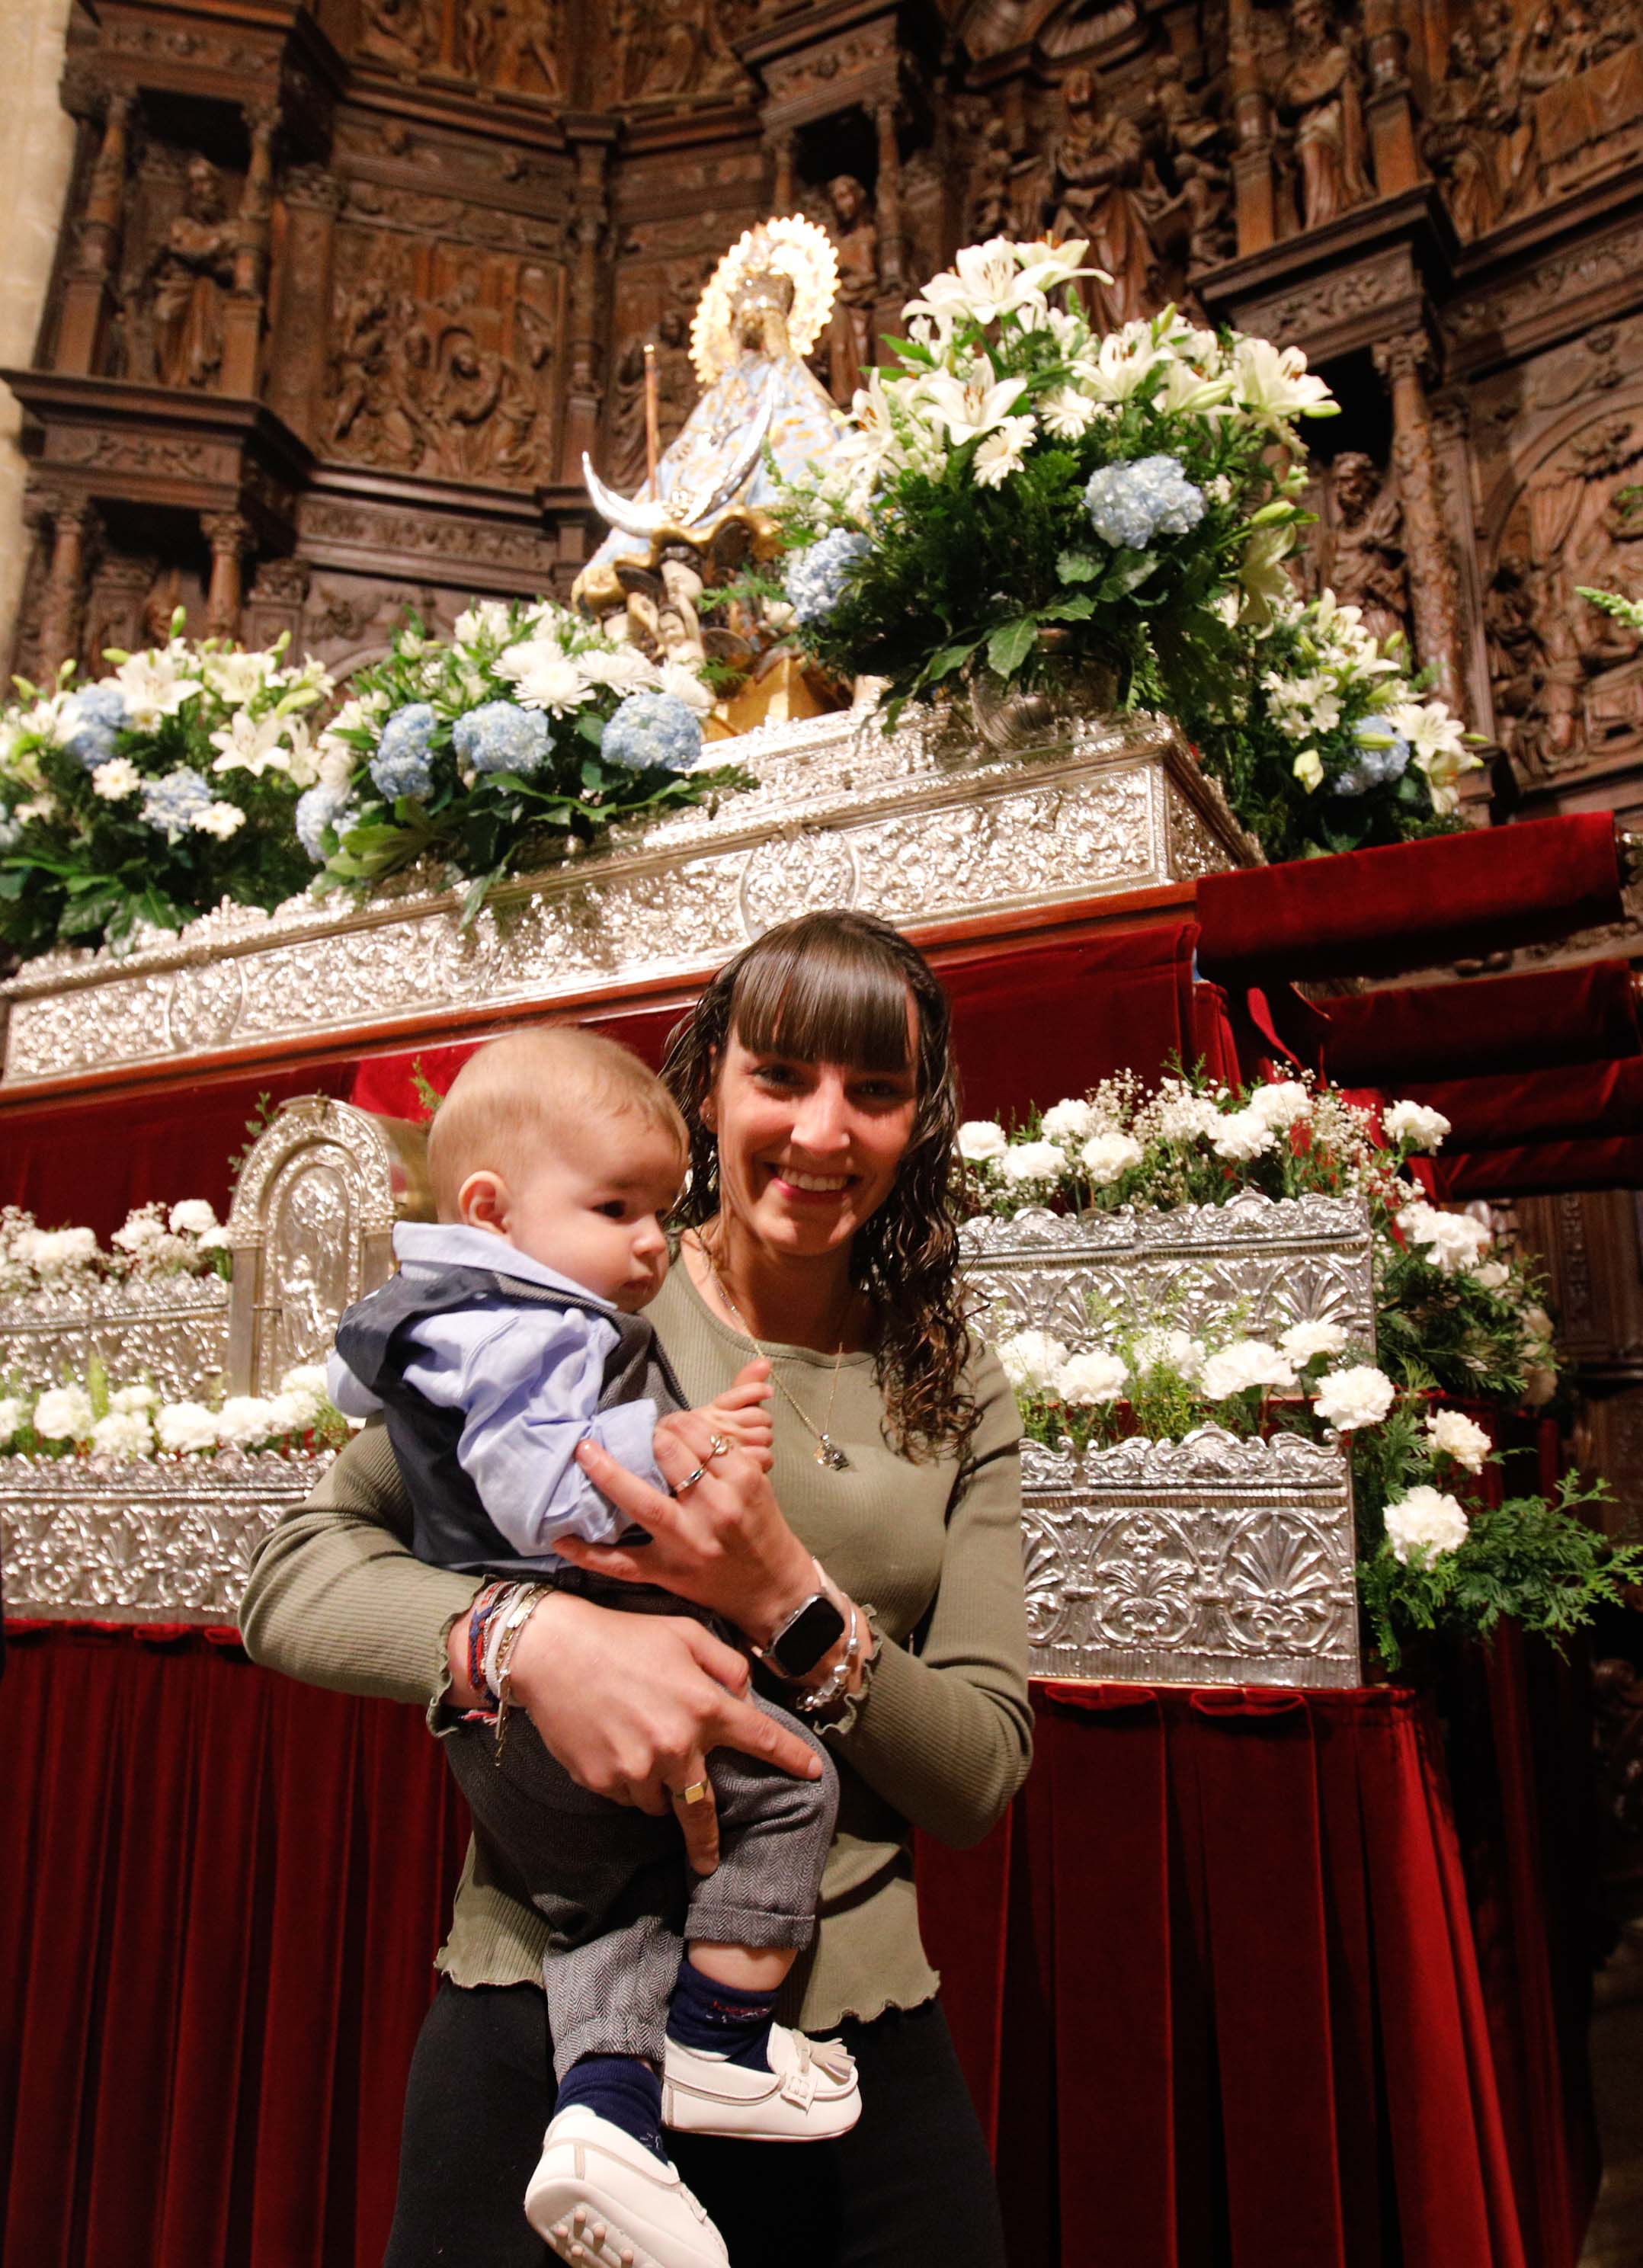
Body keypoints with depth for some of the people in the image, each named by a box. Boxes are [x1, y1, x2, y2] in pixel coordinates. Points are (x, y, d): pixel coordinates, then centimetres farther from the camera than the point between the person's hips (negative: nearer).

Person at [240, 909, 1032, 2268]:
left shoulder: (954, 1394, 1)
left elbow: (983, 1776, -2)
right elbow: (294, 1575, -9)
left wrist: (789, 1599, -20)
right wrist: (530, 1634, -29)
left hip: (859, 2037, 3)